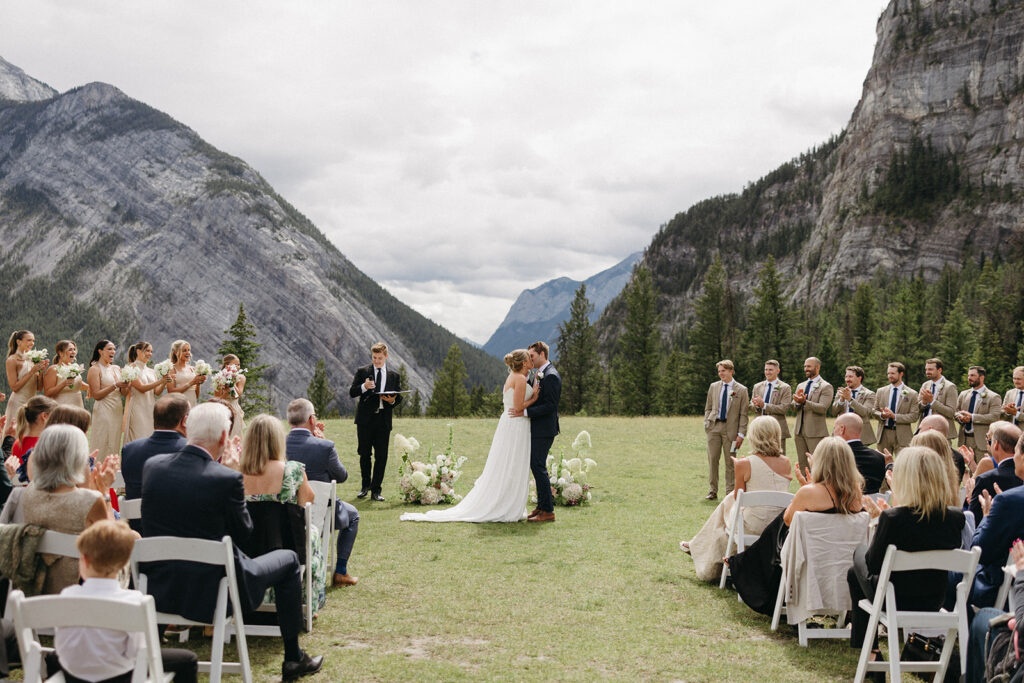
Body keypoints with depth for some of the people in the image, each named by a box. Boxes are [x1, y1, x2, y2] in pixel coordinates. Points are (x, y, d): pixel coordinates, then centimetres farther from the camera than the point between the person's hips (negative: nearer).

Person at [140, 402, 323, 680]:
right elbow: (243, 532, -6)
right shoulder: (228, 479, -21)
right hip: (212, 593, -5)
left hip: (159, 591, 6)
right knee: (288, 560, 17)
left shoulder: (152, 466, -5)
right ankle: (293, 659, 25)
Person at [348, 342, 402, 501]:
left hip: (383, 420, 1)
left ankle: (376, 490, 7)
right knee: (365, 454, 5)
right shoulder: (362, 372, 6)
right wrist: (364, 387, -22)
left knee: (381, 456, -1)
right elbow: (352, 392, -2)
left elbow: (399, 397, 12)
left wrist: (392, 400, -10)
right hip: (365, 418, -1)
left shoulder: (394, 376, 12)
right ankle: (365, 485, 24)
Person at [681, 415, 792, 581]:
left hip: (753, 527, -4)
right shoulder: (786, 463, -5)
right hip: (780, 528, 4)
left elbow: (738, 498, -5)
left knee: (728, 502, 29)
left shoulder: (744, 464, -18)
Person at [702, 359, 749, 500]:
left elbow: (743, 414, -1)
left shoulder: (741, 390, 0)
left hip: (730, 429, -3)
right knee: (712, 460, 3)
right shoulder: (713, 386, 10)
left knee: (730, 462, 3)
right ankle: (712, 492, 12)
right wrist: (706, 424, 1)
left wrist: (741, 434, -7)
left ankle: (730, 492, 12)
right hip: (714, 427, 3)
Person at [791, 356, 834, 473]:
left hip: (815, 433, -7)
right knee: (802, 464, 10)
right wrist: (797, 402, -13)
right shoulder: (801, 386, 17)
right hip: (800, 431, 7)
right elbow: (793, 407, 10)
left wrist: (804, 402, -27)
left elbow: (823, 408, -17)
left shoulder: (826, 387, -5)